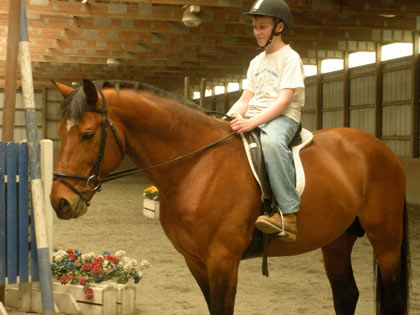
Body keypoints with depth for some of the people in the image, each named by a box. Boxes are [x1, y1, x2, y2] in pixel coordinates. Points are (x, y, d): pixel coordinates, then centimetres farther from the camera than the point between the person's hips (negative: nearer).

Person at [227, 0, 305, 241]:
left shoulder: (290, 58, -3)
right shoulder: (256, 62, 21)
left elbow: (284, 100, -14)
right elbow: (245, 99, 18)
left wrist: (253, 122, -26)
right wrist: (228, 118, -3)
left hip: (283, 117, -8)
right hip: (252, 119, 8)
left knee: (271, 140, -41)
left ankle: (288, 215, -45)